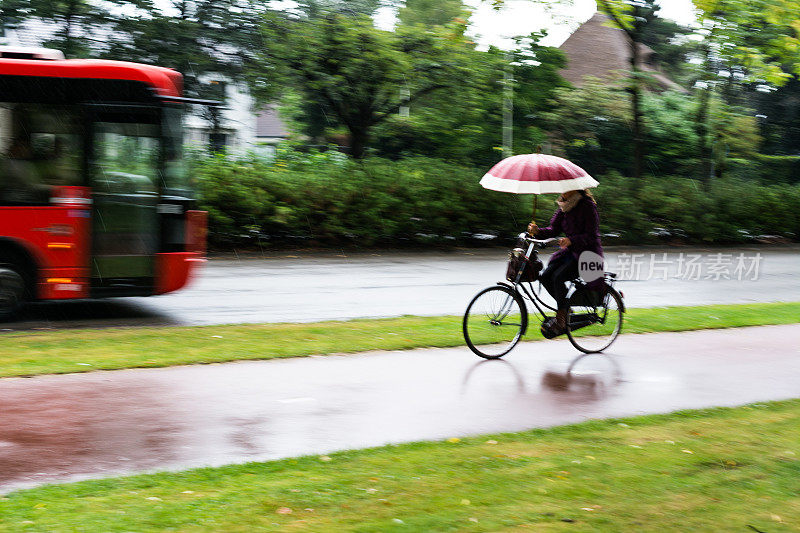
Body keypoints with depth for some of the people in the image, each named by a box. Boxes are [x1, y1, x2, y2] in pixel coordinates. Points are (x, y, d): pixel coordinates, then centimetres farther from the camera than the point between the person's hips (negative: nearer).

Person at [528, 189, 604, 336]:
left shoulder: (587, 206, -14)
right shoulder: (564, 205, 8)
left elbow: (591, 235, -20)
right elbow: (554, 229, 6)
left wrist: (571, 240, -35)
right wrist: (538, 231, -13)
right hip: (569, 251, 8)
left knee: (558, 277, -26)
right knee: (545, 276, -11)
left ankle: (560, 321, -18)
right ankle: (565, 309, 7)